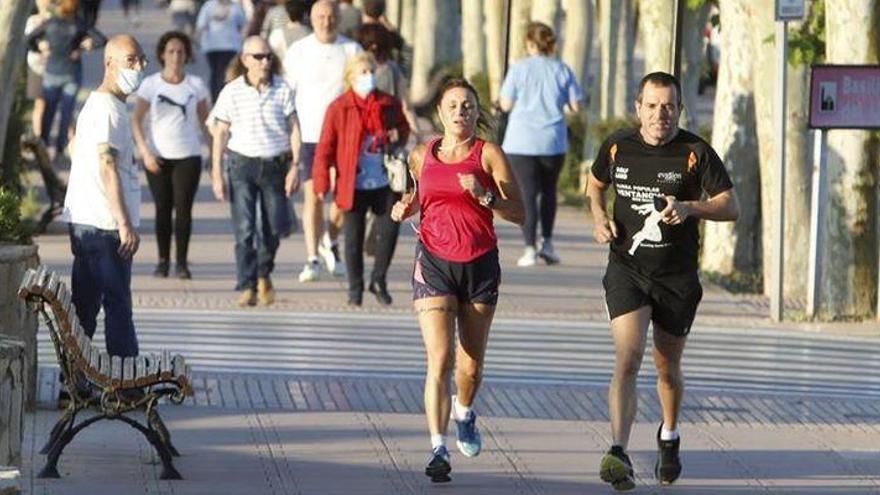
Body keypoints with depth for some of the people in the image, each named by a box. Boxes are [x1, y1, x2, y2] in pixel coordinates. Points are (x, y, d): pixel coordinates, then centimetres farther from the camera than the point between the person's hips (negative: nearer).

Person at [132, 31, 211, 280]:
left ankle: (182, 262, -1)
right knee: (163, 209, 3)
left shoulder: (196, 85, 4)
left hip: (188, 156, 0)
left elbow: (205, 121, 10)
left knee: (183, 209, -5)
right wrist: (145, 151, -12)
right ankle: (163, 261, 10)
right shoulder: (151, 84, 1)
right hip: (158, 156, 0)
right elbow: (136, 121, -1)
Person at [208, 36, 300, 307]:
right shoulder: (232, 92, -3)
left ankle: (264, 275, 31)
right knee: (244, 229, -8)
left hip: (275, 164, 2)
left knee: (274, 227, 6)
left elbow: (294, 129, 3)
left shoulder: (283, 90, 0)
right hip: (242, 163, -2)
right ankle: (247, 287, -3)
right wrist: (217, 175, -2)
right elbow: (220, 134, 1)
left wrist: (294, 166, -4)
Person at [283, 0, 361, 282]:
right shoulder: (298, 51, 4)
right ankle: (312, 259, -5)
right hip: (308, 134, -1)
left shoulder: (352, 51, 5)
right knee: (313, 195, -7)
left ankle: (331, 244, 25)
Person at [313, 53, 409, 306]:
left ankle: (379, 280, 16)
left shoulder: (390, 105, 4)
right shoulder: (338, 108, -5)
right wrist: (322, 182, -9)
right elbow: (325, 147, -3)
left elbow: (404, 127, 22)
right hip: (353, 186, -2)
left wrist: (398, 135, -3)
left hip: (384, 183, 2)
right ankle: (355, 289, 18)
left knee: (389, 230, -5)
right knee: (353, 238, 5)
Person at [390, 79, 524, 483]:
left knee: (471, 364, 9)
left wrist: (484, 195, -21)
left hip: (480, 264, 0)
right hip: (434, 263, 0)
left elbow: (518, 213, -6)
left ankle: (464, 412, 43)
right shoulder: (421, 156, 6)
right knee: (440, 359, -14)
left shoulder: (489, 155, -2)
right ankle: (438, 449, -15)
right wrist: (406, 207, 4)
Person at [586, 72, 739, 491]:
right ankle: (618, 454, -28)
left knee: (667, 369, 14)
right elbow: (596, 184, 20)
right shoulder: (617, 147, 0)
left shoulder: (696, 152, -7)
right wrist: (599, 217, 0)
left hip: (677, 277, 0)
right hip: (627, 269, 0)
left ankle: (669, 437, 43)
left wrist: (689, 208, -25)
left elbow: (731, 206, -8)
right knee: (628, 359, -19)